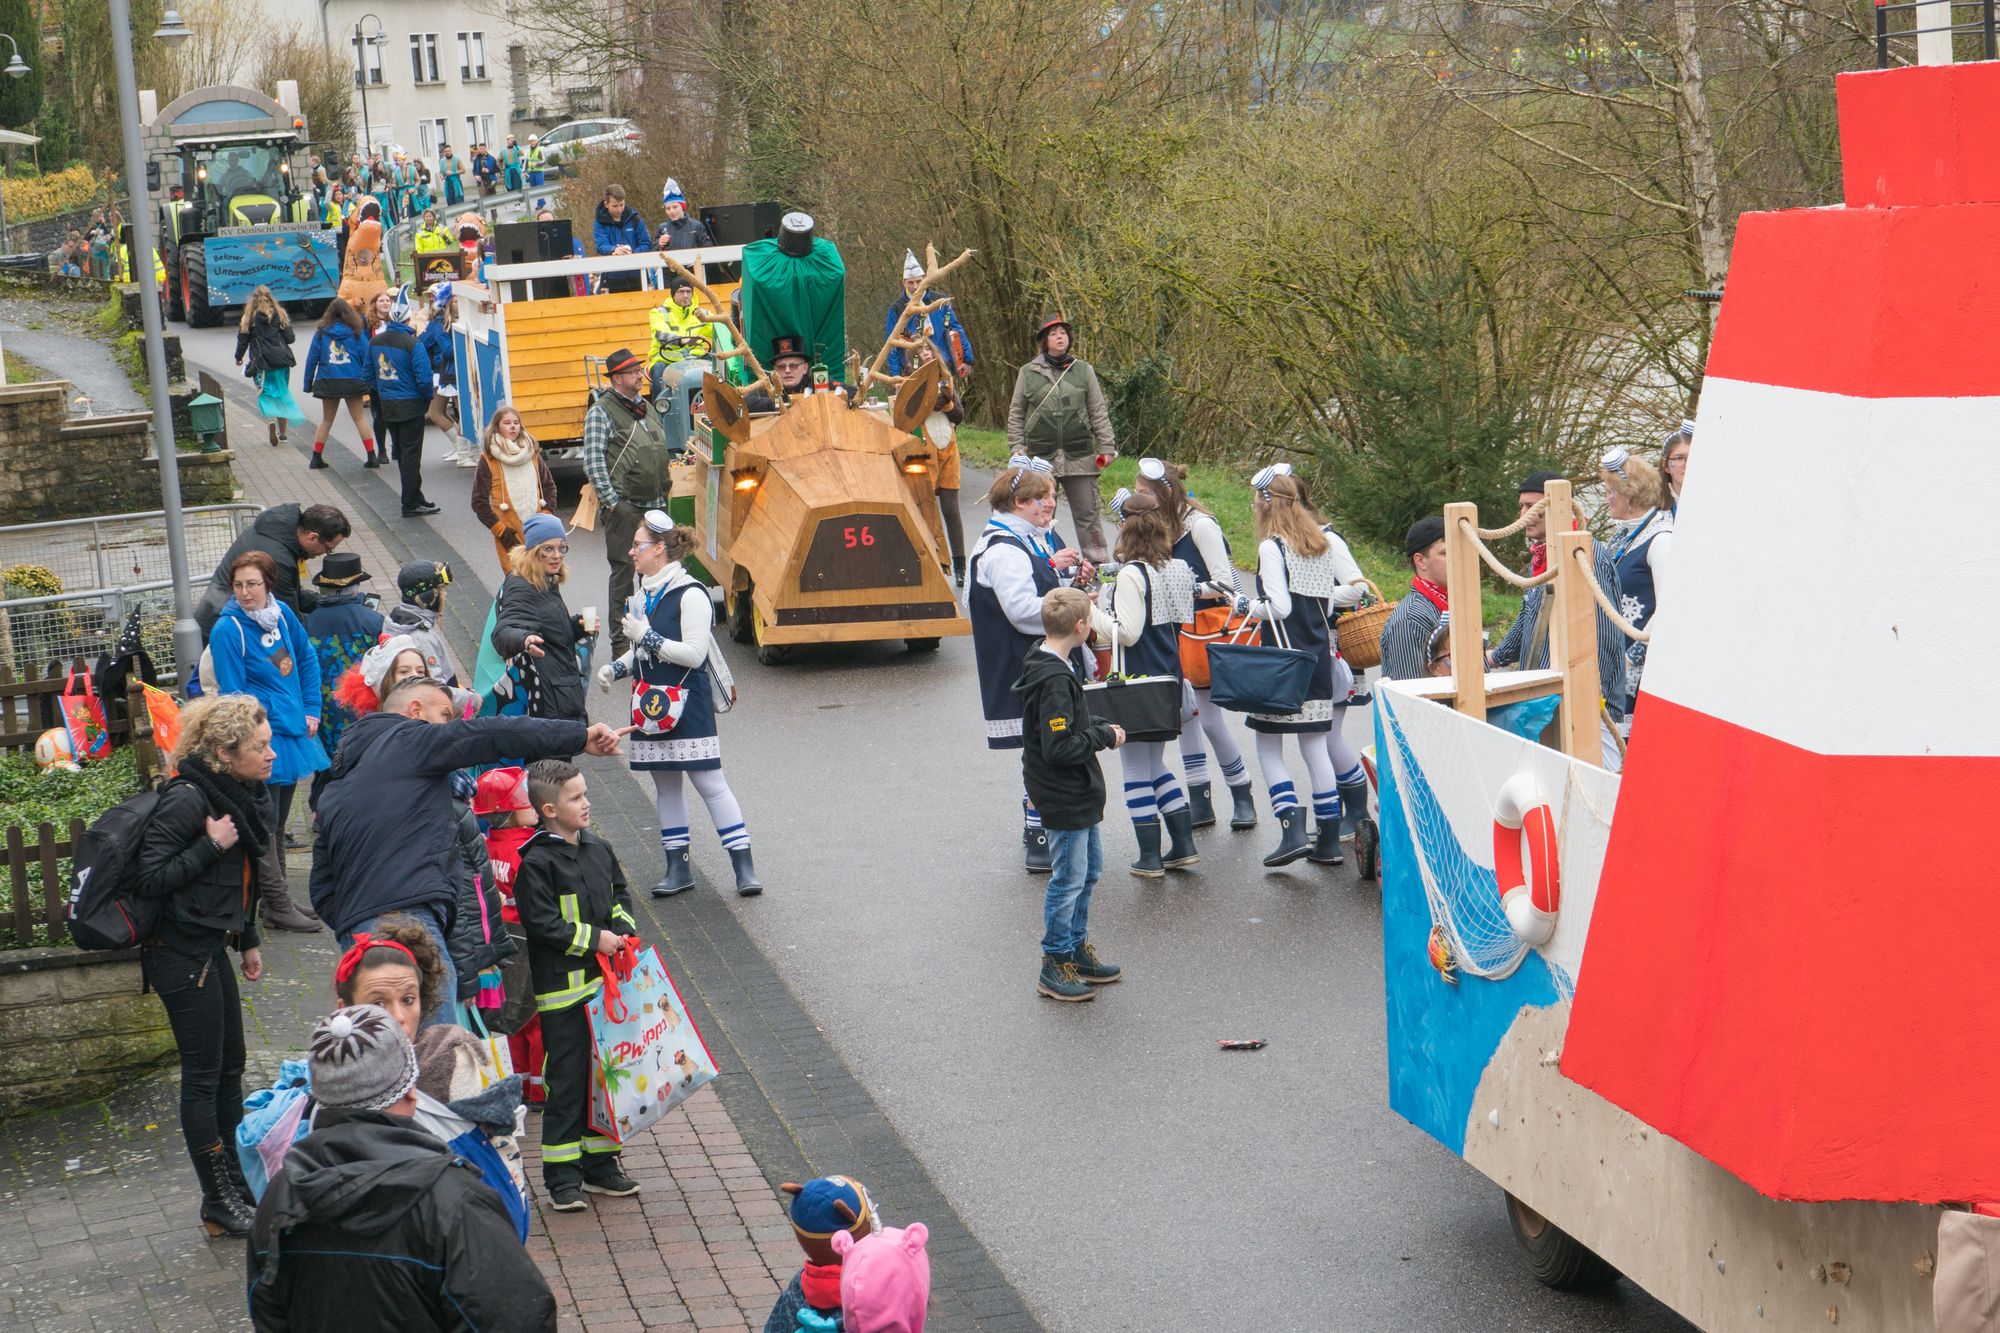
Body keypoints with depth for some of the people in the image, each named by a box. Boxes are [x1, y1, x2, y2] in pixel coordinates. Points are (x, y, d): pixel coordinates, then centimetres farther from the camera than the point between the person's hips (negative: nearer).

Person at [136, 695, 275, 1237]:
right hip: (182, 956, -9)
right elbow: (151, 877, -23)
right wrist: (211, 845, -24)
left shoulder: (238, 793, 7)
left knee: (230, 1066, 16)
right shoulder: (187, 799, -21)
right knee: (204, 1076, -1)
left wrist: (248, 941, 23)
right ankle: (218, 1203, 8)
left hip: (212, 948, 9)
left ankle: (238, 1182, 28)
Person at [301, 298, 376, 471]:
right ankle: (371, 456, 1)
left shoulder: (321, 333, 0)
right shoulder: (356, 332, -2)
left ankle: (316, 457, 13)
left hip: (328, 383, 1)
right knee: (359, 419, 7)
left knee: (326, 420, 14)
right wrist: (367, 381, 1)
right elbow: (366, 358, -4)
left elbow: (312, 358, 2)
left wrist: (308, 383, 8)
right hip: (353, 381, -1)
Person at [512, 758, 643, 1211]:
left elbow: (619, 896, 20)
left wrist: (623, 930, 1)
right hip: (562, 987, -7)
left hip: (605, 982, 7)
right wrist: (594, 939, -16)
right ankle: (562, 1176, 5)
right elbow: (541, 923, -17)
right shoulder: (537, 863, -13)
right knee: (566, 1080, -3)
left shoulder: (598, 850, 9)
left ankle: (600, 1164, 23)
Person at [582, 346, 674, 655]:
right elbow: (593, 461, -12)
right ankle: (621, 644, -2)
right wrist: (611, 501, -16)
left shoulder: (646, 408, 17)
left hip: (655, 505, 7)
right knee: (623, 574, -6)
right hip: (625, 509, -7)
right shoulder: (601, 412, -6)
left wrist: (666, 486, 15)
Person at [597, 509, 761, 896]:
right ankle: (677, 868, 17)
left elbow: (694, 653, -19)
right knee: (665, 785, 10)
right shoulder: (642, 594, 12)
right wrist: (615, 668, 5)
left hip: (688, 706, -8)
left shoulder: (691, 595, -13)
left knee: (710, 783, -7)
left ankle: (744, 868, -3)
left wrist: (646, 636, -18)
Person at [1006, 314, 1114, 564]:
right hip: (1040, 456, 0)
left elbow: (1099, 413, 9)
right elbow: (1015, 414, 9)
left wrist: (1106, 446, 3)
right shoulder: (1028, 373, 6)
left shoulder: (1084, 371, 8)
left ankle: (1097, 563, 5)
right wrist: (1017, 447, 0)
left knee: (1087, 513, 1)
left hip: (1079, 456, 0)